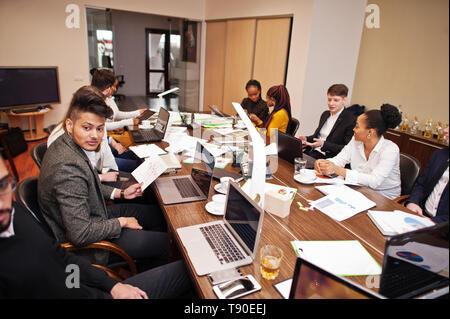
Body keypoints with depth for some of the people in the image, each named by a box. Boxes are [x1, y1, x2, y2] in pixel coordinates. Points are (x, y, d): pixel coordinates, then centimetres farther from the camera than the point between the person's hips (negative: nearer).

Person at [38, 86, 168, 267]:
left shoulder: (65, 144, -3)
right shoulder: (68, 167, -34)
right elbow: (80, 234, -32)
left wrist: (120, 193, 7)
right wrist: (122, 222, -18)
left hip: (92, 217, 10)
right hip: (85, 245, -9)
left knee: (158, 214, 16)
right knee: (165, 243, -4)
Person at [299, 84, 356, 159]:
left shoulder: (351, 120, -10)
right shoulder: (325, 114, 14)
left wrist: (323, 144, -23)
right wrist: (306, 139, 0)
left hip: (327, 158, -7)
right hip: (312, 152, 7)